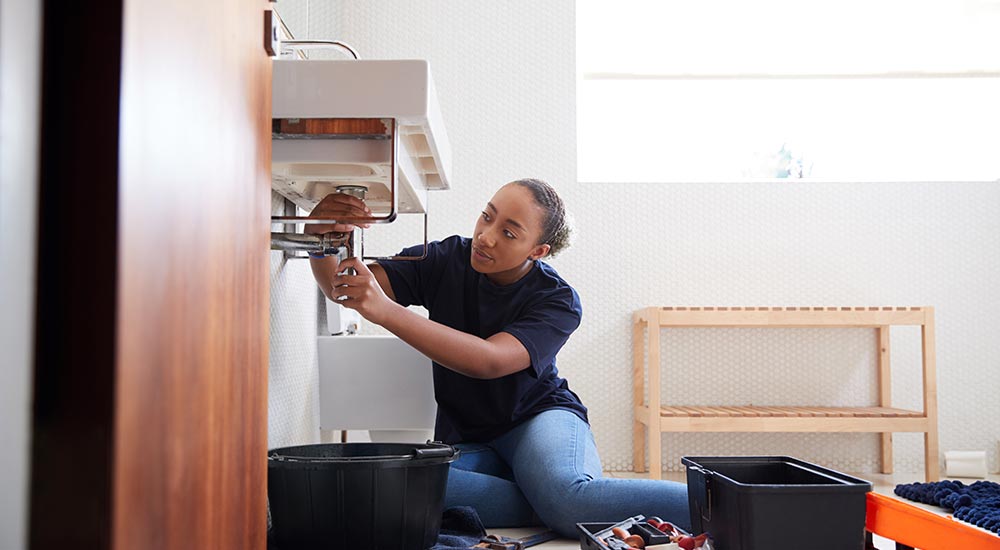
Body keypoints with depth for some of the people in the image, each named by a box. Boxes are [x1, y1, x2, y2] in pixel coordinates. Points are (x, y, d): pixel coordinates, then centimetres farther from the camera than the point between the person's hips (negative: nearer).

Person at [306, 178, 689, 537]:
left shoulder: (557, 301, -15)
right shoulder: (447, 261, -5)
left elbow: (489, 360, -33)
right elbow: (340, 288, -10)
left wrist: (385, 311, -44)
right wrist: (320, 237, -35)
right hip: (466, 441, 4)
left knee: (570, 495, -40)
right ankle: (553, 511, -23)